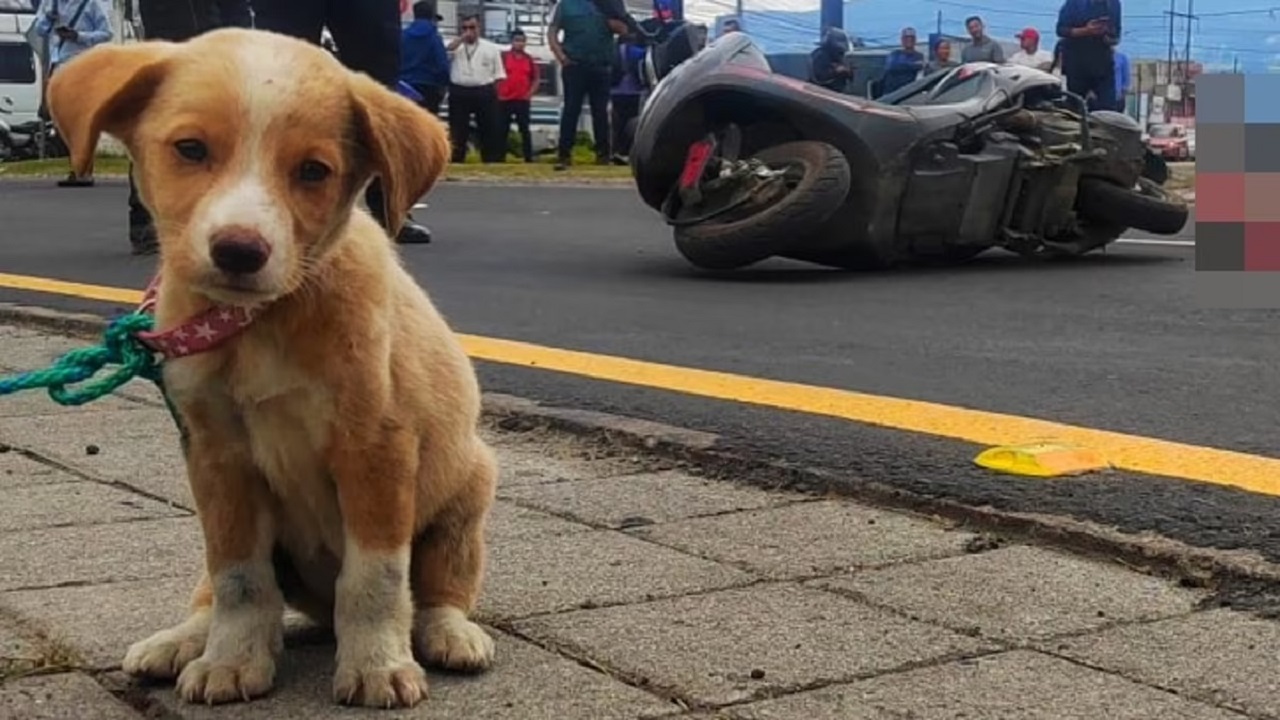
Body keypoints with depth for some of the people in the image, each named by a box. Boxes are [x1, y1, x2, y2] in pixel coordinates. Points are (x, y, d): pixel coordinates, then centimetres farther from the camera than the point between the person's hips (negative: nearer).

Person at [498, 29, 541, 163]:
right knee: (502, 130, 2)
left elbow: (536, 79, 12)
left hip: (523, 100, 2)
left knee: (525, 129, 3)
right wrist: (498, 93, -6)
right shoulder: (503, 57, -1)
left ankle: (529, 158, 5)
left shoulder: (529, 59, 7)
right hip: (504, 100, -2)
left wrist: (530, 93, 0)